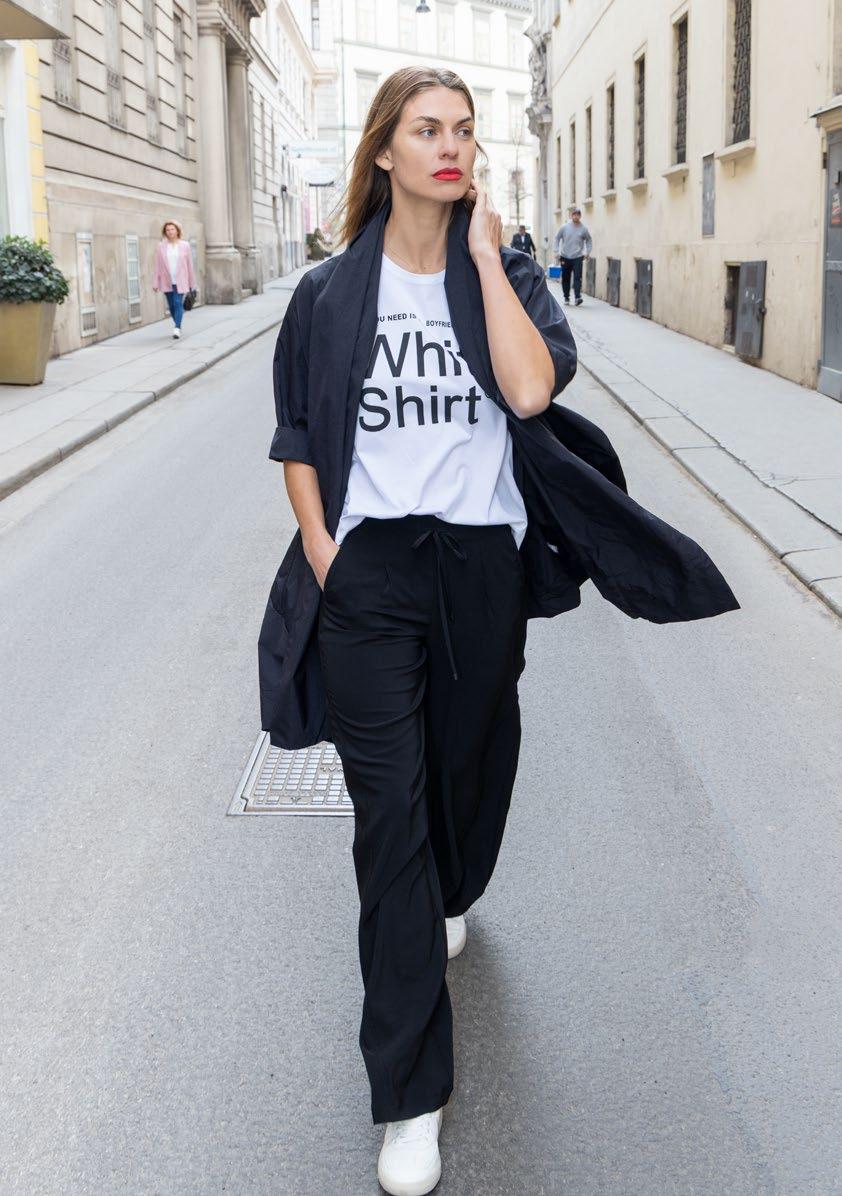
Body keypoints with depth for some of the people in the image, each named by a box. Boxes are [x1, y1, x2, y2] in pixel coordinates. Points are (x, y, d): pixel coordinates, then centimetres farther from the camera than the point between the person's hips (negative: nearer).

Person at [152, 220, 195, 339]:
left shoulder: (185, 245, 1)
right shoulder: (161, 246, 2)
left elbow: (190, 265, 3)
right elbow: (157, 266, 1)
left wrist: (192, 283, 4)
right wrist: (155, 282, -3)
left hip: (180, 281, -2)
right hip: (167, 281, 2)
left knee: (178, 303, -14)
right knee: (171, 305, 9)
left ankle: (177, 329, -18)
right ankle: (177, 326, 27)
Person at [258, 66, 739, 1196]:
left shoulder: (507, 274, 2)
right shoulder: (329, 293, 2)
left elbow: (530, 390, -18)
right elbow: (298, 438, 8)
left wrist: (484, 254, -13)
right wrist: (321, 554, -3)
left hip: (483, 563, 2)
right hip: (370, 568, -1)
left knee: (470, 761, 19)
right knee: (390, 808, -5)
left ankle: (449, 899, 56)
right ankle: (410, 1095, 4)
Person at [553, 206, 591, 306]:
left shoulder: (583, 228, 0)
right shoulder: (564, 227, 0)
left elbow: (588, 240, 12)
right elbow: (557, 239, 6)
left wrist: (588, 252, 1)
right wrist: (557, 251, -3)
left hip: (578, 257, -1)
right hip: (565, 257, 1)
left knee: (577, 277, -14)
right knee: (565, 278, 7)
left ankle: (578, 297, -19)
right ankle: (566, 297, 19)